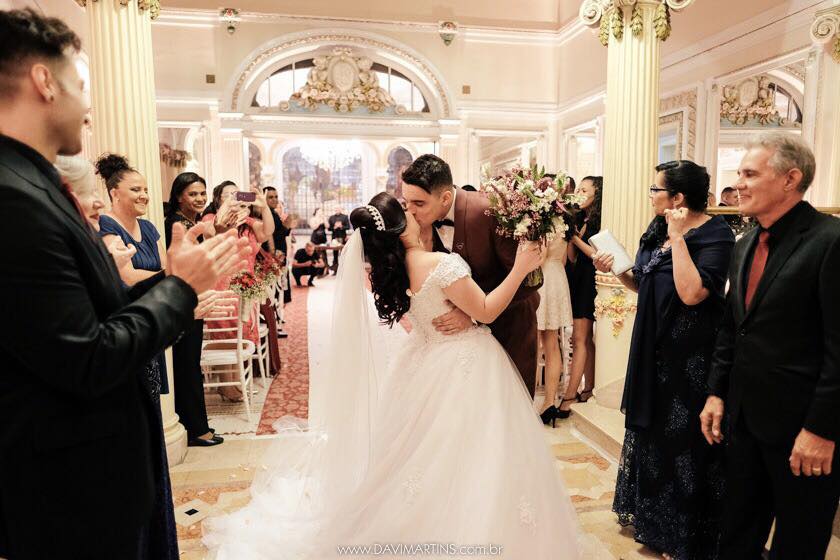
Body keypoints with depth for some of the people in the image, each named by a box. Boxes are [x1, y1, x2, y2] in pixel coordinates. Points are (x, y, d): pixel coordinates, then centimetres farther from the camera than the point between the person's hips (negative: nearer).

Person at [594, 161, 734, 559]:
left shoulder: (715, 234, -17)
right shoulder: (657, 230, 5)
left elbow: (691, 293, -30)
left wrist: (679, 237, -25)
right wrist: (617, 270, -2)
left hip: (691, 356, -8)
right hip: (655, 348, 8)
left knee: (682, 437, 6)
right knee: (652, 429, 21)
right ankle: (648, 510, 43)